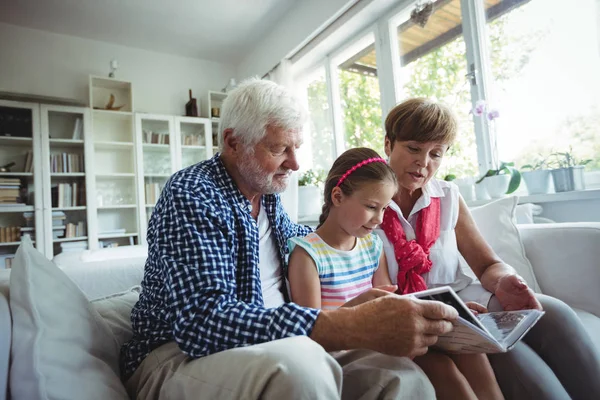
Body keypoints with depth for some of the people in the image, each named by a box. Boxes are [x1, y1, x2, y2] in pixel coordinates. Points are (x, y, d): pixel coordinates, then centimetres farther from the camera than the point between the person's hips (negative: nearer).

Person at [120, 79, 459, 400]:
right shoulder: (192, 195, -18)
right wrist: (355, 327, -39)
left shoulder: (267, 193, 6)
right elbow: (204, 321, -31)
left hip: (264, 352, 6)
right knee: (298, 362, -39)